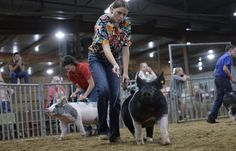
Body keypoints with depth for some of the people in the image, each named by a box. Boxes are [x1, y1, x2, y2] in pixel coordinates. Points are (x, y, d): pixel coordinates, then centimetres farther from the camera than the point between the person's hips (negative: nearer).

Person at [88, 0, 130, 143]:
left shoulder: (127, 24, -9)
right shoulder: (102, 20, -23)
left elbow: (125, 48, -8)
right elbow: (105, 45, -32)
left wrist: (125, 71, -14)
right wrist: (115, 65, -46)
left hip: (114, 59, 4)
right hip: (97, 58, -4)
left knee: (116, 96, -6)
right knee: (104, 89, -26)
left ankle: (115, 133, 3)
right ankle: (103, 128, -11)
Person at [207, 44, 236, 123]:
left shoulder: (221, 57, 22)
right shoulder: (228, 56, -6)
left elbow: (215, 71, 23)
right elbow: (225, 68, -22)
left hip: (217, 79, 9)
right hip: (223, 79, -9)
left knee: (218, 99, 6)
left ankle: (211, 118, 2)